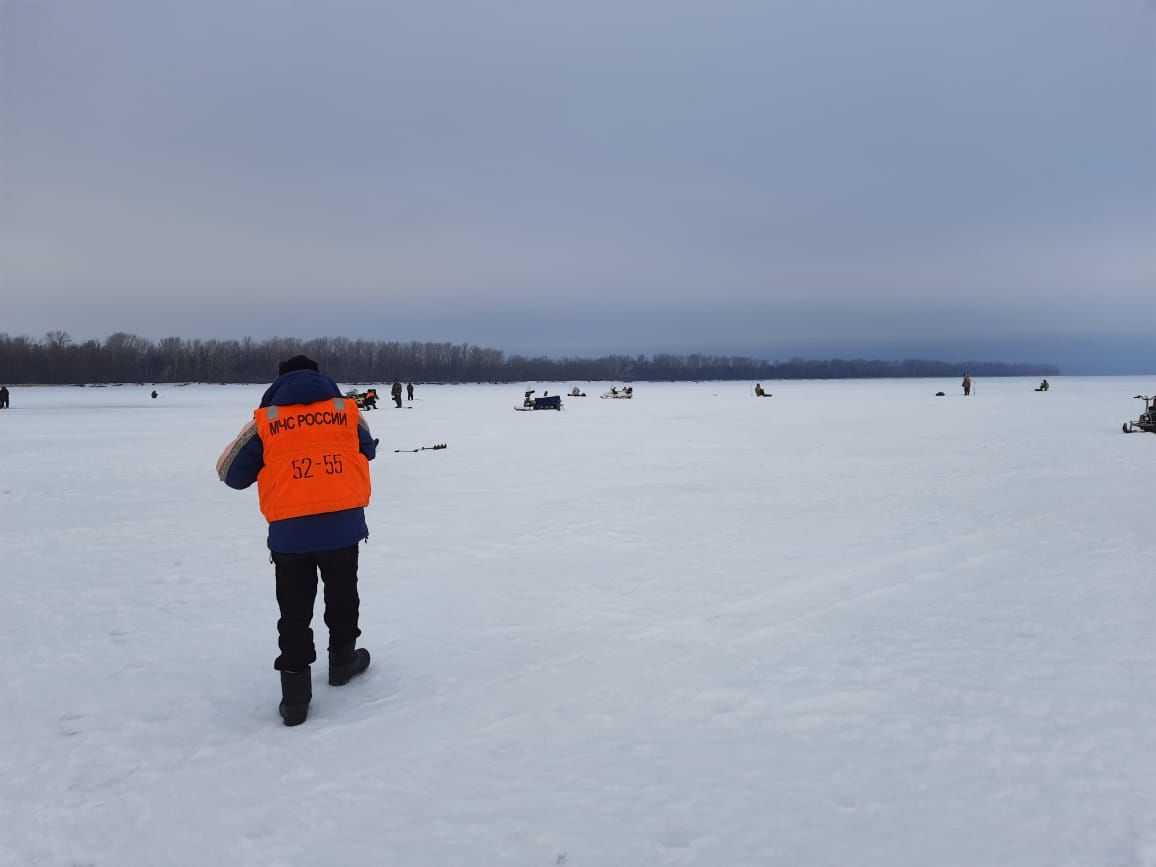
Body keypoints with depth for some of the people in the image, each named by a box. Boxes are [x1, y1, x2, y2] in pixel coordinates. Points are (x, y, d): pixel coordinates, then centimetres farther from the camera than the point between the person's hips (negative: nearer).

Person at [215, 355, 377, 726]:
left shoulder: (265, 421, 2)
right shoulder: (347, 410, 6)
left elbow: (231, 473, 6)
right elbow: (367, 452, 22)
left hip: (290, 531, -1)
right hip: (343, 525, 1)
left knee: (294, 611, 9)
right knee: (342, 596, 23)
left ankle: (295, 695, 9)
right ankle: (343, 659, 39)